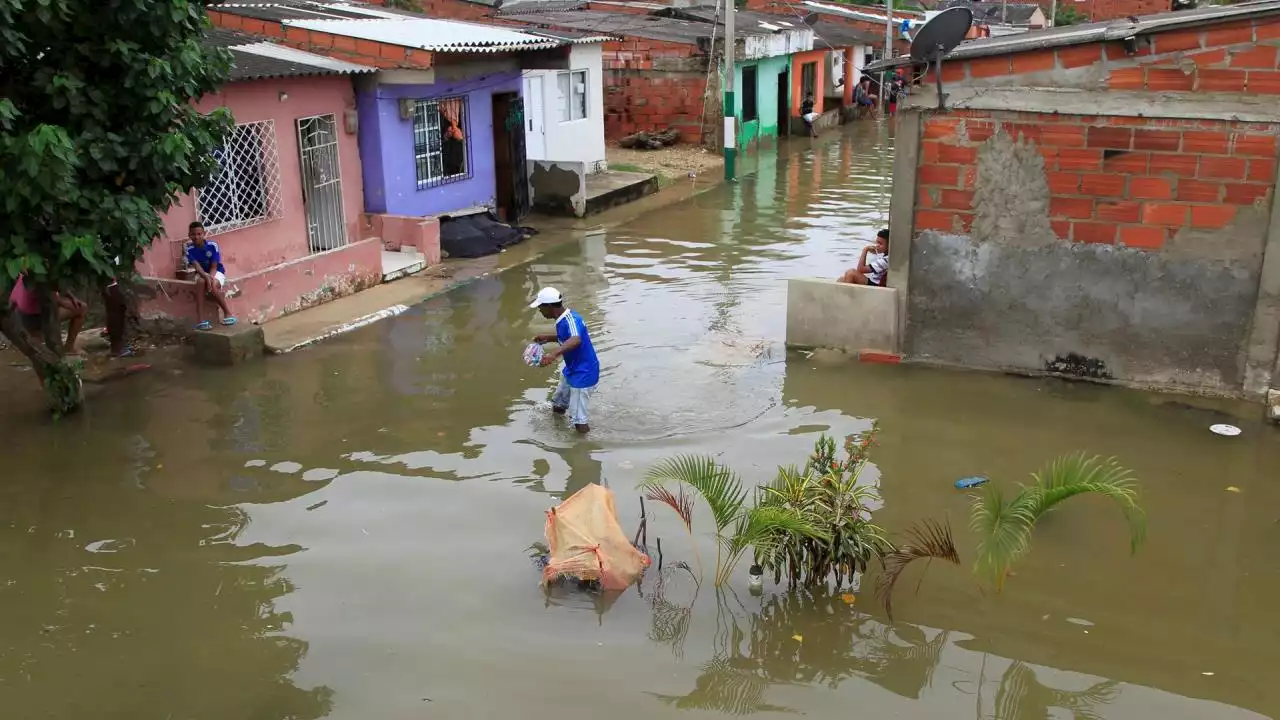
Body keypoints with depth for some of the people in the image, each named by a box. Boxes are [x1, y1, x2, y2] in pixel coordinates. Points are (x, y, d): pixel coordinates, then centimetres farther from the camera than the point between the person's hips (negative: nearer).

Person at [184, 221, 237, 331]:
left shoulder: (212, 245, -19)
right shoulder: (190, 249, -13)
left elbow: (214, 267, -18)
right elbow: (197, 266, -22)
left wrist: (210, 278, -36)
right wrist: (206, 276, -42)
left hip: (216, 272, -2)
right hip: (202, 273, 2)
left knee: (213, 285, -35)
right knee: (200, 282, -34)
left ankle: (227, 312, -14)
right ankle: (200, 320, -37)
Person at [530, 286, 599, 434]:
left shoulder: (571, 320, -29)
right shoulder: (562, 319, 1)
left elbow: (576, 340, -51)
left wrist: (554, 353, -65)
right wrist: (548, 338, 12)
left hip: (584, 373, -11)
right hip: (571, 370, 11)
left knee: (579, 420, -10)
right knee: (558, 405, 28)